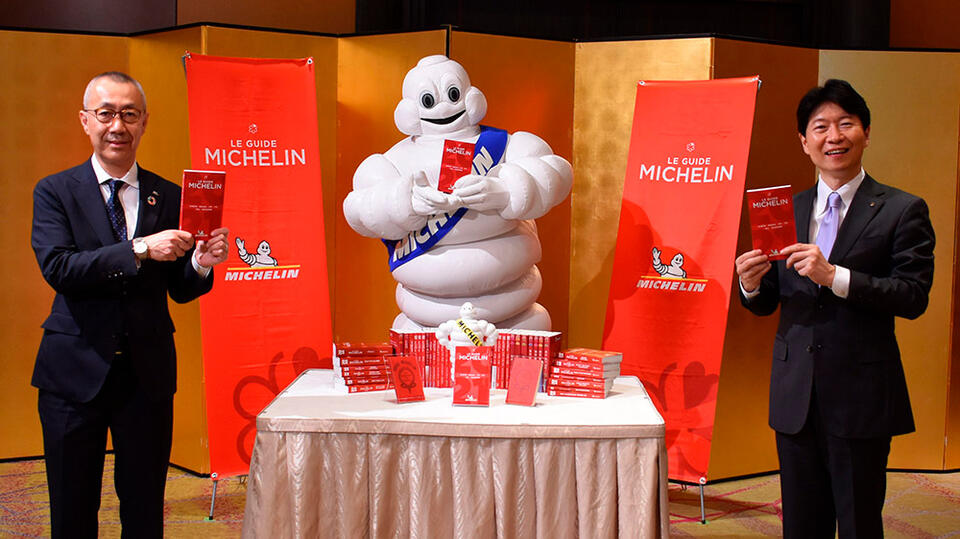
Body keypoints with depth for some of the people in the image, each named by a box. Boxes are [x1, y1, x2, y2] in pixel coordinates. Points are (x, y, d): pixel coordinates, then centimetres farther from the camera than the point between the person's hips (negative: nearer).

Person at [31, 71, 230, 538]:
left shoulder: (169, 197, 6)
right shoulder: (55, 192, 1)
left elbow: (179, 290, 7)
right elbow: (56, 267, -15)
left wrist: (201, 264, -15)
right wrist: (139, 249, -25)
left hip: (148, 372, 2)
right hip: (76, 372, -1)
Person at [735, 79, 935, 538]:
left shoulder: (903, 211, -3)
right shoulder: (786, 211, 10)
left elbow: (914, 297, -13)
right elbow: (767, 304, 12)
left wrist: (834, 276, -23)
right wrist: (751, 285, -11)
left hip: (862, 397, -4)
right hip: (795, 397, 4)